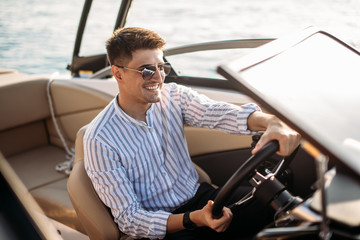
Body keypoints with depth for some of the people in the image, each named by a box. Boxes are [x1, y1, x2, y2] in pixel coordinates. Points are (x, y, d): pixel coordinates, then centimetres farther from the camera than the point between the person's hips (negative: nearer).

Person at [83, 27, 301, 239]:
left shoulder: (173, 97, -2)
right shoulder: (100, 140, -15)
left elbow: (219, 113, -21)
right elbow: (128, 218, -15)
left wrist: (271, 122, -43)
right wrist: (193, 220, -31)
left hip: (199, 197, 5)